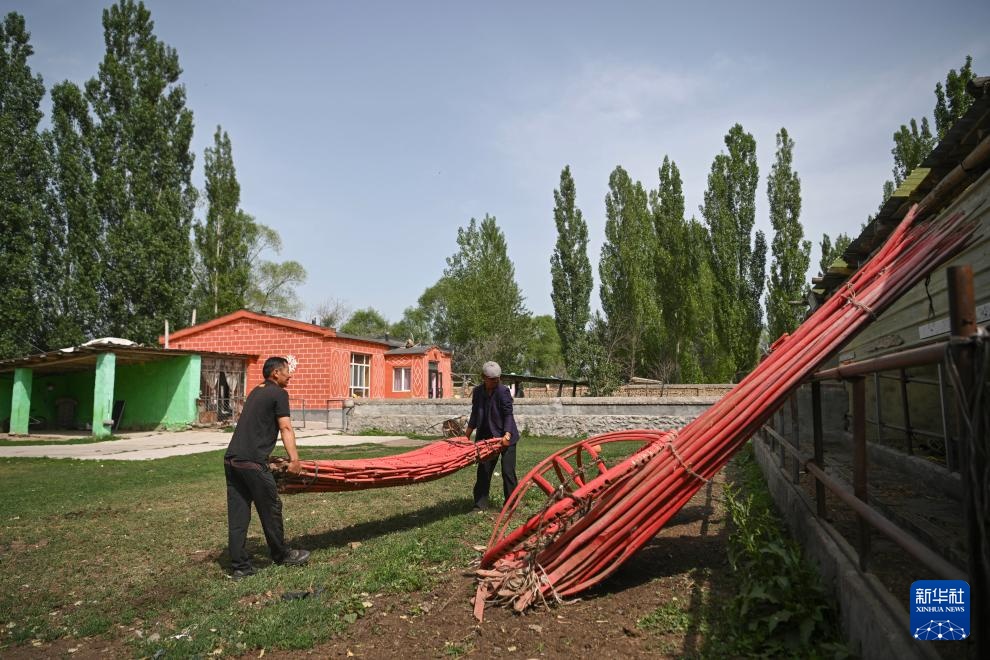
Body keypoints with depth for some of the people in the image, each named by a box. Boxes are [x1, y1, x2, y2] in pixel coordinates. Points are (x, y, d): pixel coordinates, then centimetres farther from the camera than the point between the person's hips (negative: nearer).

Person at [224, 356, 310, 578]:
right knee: (270, 509, 7)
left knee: (237, 514, 9)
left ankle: (239, 566, 13)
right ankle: (281, 555, 22)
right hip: (252, 462, -8)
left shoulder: (255, 392, 22)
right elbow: (286, 428, -12)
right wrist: (294, 458, -16)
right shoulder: (279, 394, -3)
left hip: (231, 459, 8)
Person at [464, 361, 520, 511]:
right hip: (487, 437, 5)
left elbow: (508, 414, -17)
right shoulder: (478, 392, 2)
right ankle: (480, 505, 14)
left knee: (508, 471, -2)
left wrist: (507, 435, -28)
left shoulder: (503, 391, -14)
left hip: (506, 438, -5)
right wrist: (466, 435, 14)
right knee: (483, 470, 6)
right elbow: (475, 414, 12)